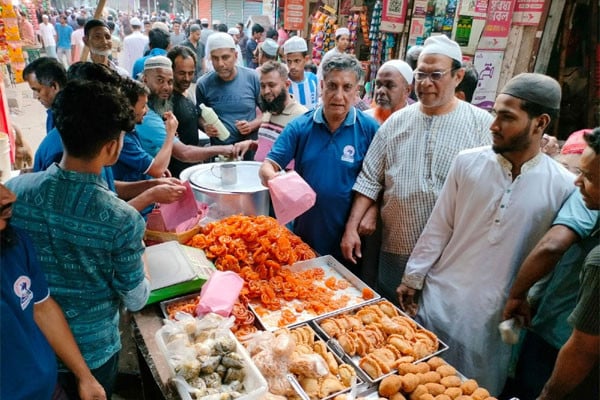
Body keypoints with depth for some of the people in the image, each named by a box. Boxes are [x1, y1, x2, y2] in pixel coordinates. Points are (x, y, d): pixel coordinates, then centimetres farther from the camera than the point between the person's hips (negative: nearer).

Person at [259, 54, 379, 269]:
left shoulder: (370, 129, -7)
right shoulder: (300, 126, -3)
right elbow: (269, 164, -5)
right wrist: (270, 175, -28)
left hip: (347, 238, -1)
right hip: (304, 233, 2)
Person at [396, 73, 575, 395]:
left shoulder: (564, 187, -9)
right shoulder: (467, 162, -6)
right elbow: (439, 226, -1)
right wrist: (413, 278, 1)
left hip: (497, 315, -1)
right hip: (441, 299, 1)